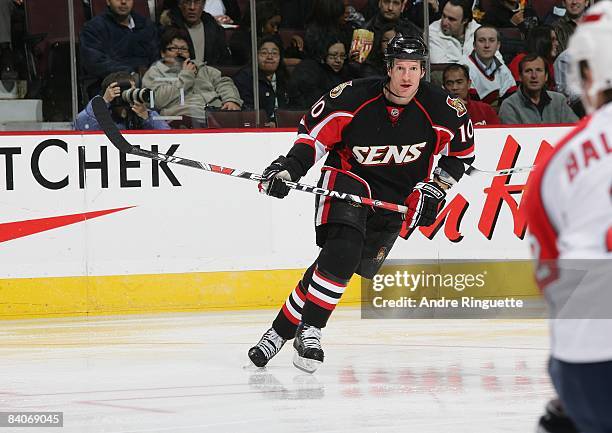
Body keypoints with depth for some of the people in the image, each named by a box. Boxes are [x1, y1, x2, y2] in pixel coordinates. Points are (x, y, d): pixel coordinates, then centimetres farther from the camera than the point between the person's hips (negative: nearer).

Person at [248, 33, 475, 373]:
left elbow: (462, 150, 6)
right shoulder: (353, 97, -16)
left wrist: (433, 189, -1)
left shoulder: (441, 109, -11)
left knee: (336, 265, -3)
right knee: (344, 249, -27)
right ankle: (309, 331, -19)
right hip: (348, 177, -2)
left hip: (396, 200, 2)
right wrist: (289, 167, -18)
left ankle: (282, 330, 6)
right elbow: (314, 131, -5)